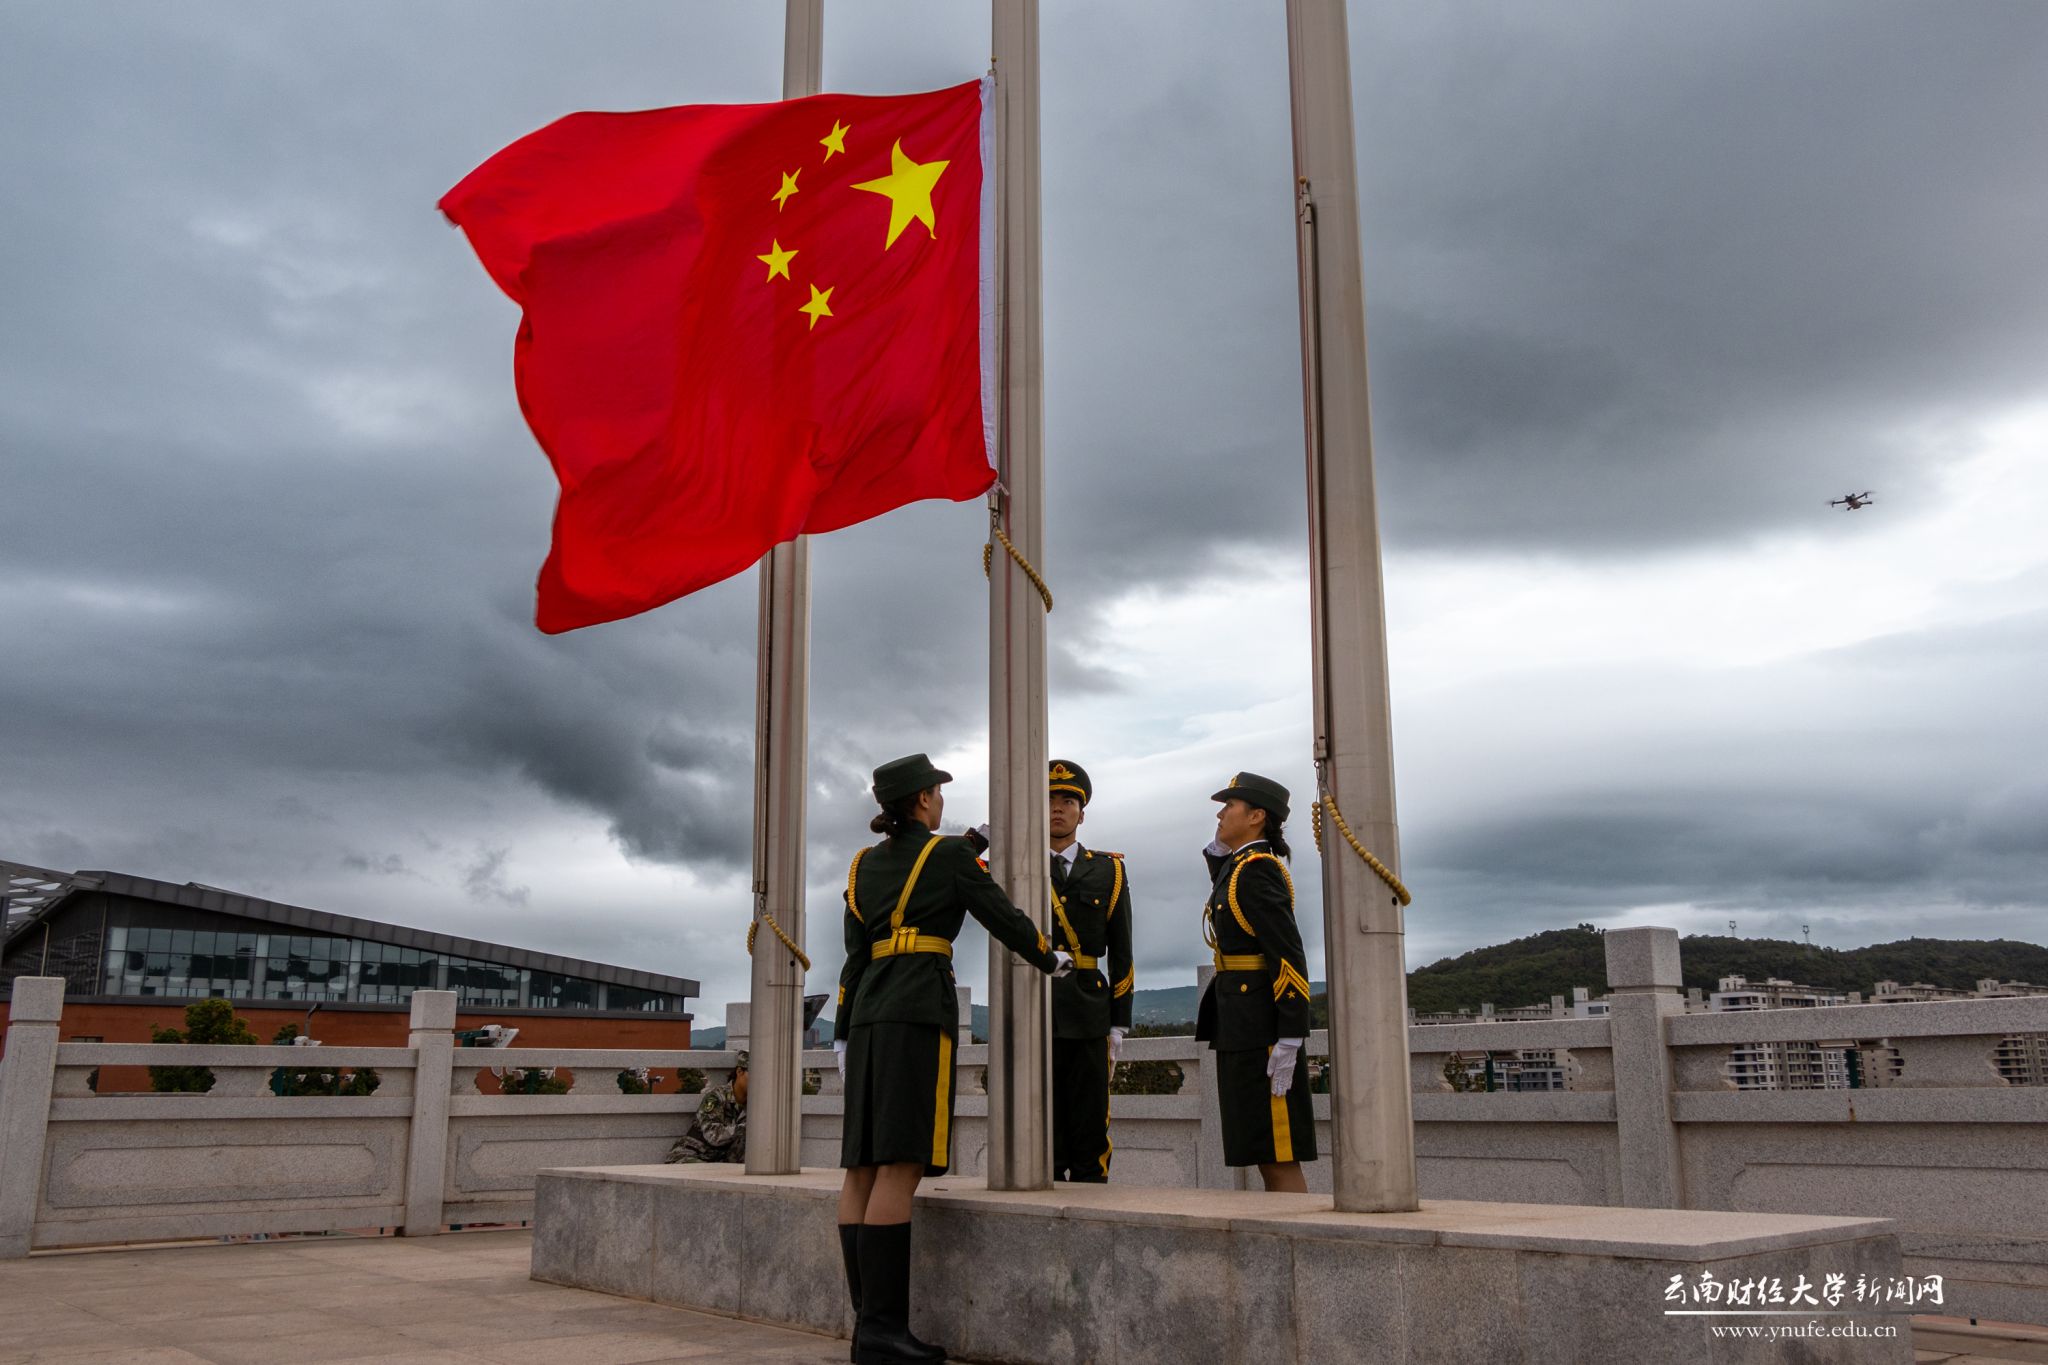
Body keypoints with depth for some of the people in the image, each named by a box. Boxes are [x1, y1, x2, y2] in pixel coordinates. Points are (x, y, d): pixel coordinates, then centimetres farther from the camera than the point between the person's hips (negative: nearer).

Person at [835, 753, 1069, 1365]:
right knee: (900, 1167, -11)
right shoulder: (950, 853, -1)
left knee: (863, 1166, 3)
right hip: (919, 1013, -7)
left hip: (868, 1015, 7)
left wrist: (844, 1033, 17)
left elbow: (855, 953, 16)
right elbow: (1004, 919, 3)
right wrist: (1051, 958, 22)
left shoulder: (864, 864, 17)